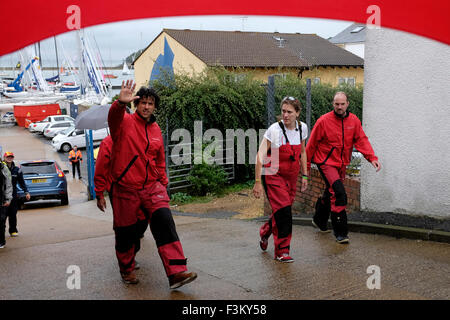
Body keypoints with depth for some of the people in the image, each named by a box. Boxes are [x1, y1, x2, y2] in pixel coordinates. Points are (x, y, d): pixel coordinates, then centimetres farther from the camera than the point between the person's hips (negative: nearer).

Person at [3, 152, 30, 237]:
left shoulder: (17, 170, 8)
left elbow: (22, 182, 14)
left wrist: (26, 192, 8)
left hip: (13, 195, 3)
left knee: (13, 214, 6)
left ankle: (13, 230, 15)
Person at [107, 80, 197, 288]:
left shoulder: (156, 130, 12)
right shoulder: (125, 122, -4)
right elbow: (114, 117, -30)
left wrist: (163, 183, 18)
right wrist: (120, 103, -51)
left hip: (152, 187, 4)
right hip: (126, 188, -3)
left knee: (165, 223, -14)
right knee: (125, 232, 8)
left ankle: (176, 273, -16)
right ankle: (127, 269, 33)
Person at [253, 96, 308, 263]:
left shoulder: (302, 128, 0)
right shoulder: (275, 129, -17)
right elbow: (260, 155, -17)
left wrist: (304, 176, 15)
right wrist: (258, 182, -20)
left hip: (291, 176, 5)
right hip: (273, 175, -5)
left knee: (282, 211, 11)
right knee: (283, 211, -13)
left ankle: (265, 232, 41)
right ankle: (282, 251, 0)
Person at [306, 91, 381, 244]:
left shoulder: (354, 120, 0)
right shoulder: (323, 121, -12)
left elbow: (361, 140, -4)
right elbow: (312, 144, -5)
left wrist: (372, 158, -18)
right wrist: (306, 164, -1)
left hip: (341, 164, 6)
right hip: (326, 163, -5)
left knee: (330, 193, 19)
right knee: (339, 193, -18)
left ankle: (319, 220, 43)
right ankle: (340, 232, -11)